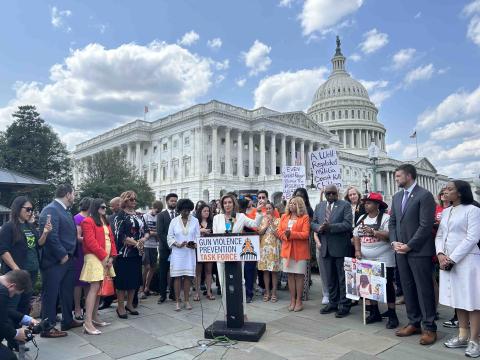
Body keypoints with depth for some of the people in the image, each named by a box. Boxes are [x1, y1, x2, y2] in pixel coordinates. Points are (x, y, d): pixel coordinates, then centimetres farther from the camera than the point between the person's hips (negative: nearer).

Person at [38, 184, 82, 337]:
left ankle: (68, 321, 33)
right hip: (54, 261, -10)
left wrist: (77, 237, 5)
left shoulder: (65, 211, 13)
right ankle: (48, 328, 16)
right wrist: (62, 255, -20)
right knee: (51, 294, 3)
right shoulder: (50, 210, -17)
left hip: (67, 259, 10)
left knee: (68, 292, 19)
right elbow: (51, 236, -24)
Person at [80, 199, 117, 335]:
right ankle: (88, 323, -11)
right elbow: (90, 242, -16)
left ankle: (95, 317, 20)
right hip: (95, 258, -8)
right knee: (94, 288, -12)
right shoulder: (88, 221, -8)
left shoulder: (106, 222, 18)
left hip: (107, 259, 8)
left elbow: (111, 239, 14)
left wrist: (111, 256, 1)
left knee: (100, 288, 11)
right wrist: (104, 256, -16)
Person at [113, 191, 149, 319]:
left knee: (134, 279, 11)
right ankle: (120, 306, 11)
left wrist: (143, 239, -11)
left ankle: (129, 304, 24)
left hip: (137, 253, 6)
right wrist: (135, 243, -15)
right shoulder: (120, 215, -5)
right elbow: (120, 235, -13)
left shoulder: (139, 216, 13)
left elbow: (146, 231, 10)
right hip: (124, 252, -6)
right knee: (123, 279, -1)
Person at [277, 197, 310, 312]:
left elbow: (306, 234, -11)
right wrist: (285, 235, -12)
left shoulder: (305, 217, -3)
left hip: (300, 251, -4)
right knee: (290, 275, 8)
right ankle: (292, 300, 17)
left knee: (299, 275, 2)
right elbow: (279, 231, 8)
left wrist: (292, 234, -19)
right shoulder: (284, 216, 13)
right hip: (287, 250, 4)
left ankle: (299, 301, 12)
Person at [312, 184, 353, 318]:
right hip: (325, 247, 5)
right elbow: (313, 223, 11)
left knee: (343, 277, 4)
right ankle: (333, 303, 27)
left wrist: (330, 227, -23)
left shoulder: (345, 205, -4)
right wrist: (319, 227, -11)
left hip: (341, 247, -5)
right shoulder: (319, 206, 12)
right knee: (330, 278, 15)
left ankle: (344, 305, 13)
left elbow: (347, 224, -14)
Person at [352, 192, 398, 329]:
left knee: (387, 286, 1)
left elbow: (389, 235, -20)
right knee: (369, 286, 12)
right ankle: (375, 313, 25)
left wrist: (373, 232, -28)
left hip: (384, 260, -6)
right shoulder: (362, 219, 11)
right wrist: (357, 250, -3)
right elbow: (356, 236, 9)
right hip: (366, 260, 6)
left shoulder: (385, 218, -8)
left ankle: (392, 315, 12)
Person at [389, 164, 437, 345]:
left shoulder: (425, 195, -9)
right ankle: (414, 323, 24)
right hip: (401, 250, 7)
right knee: (407, 288, 12)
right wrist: (394, 242, 0)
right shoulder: (396, 197, 13)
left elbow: (426, 226, -15)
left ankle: (429, 327, 13)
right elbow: (392, 222, 15)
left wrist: (409, 246, -14)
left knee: (424, 289, 2)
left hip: (419, 251, -7)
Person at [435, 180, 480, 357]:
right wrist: (440, 254, -6)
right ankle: (463, 336, 23)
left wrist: (452, 259, -15)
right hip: (448, 261, 7)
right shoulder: (446, 211, 13)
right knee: (458, 299, 13)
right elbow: (439, 235, 12)